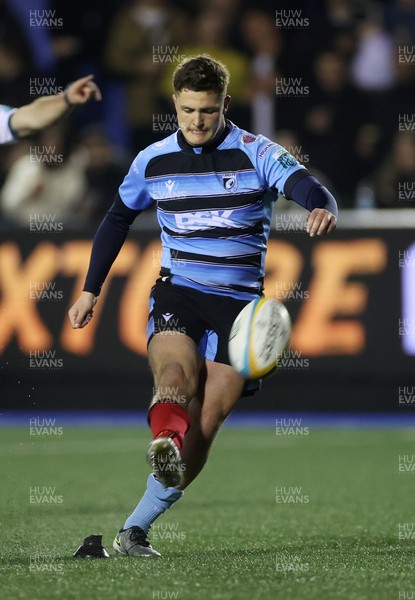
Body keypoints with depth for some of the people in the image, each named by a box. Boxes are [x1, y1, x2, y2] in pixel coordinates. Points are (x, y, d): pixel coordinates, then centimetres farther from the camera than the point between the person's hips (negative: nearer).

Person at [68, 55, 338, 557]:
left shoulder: (257, 154, -4)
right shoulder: (152, 161, 6)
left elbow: (306, 186, -21)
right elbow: (117, 220, 22)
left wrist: (323, 209, -46)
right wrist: (90, 290, 22)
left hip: (239, 301, -1)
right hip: (177, 293, 1)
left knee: (206, 422, -8)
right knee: (176, 376, -31)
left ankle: (135, 529, -2)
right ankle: (165, 442, -62)